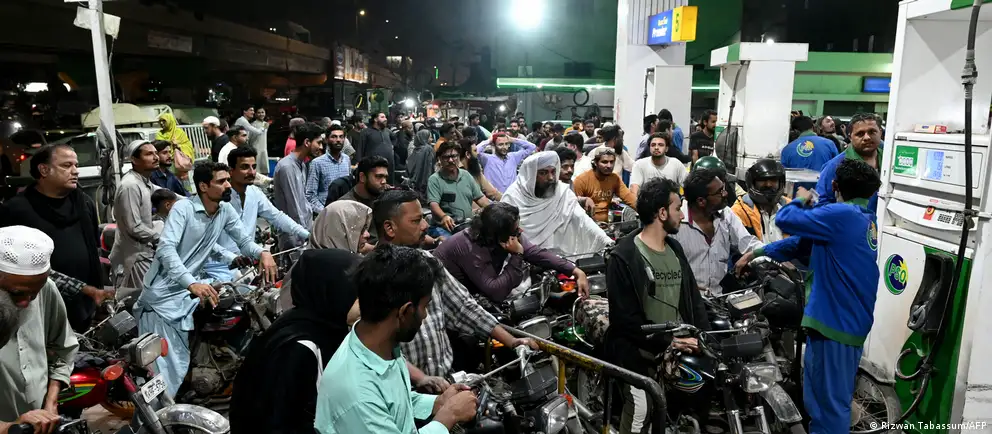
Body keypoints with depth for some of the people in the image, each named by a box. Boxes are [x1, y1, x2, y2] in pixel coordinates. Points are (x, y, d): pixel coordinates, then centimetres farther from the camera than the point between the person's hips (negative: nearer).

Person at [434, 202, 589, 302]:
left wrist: (576, 272, -16)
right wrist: (517, 255, -36)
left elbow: (537, 253, -8)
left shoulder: (504, 238, -12)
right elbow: (496, 292, -36)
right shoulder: (471, 249, -34)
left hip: (469, 291, 8)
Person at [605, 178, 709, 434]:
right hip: (642, 356, -6)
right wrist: (665, 341, -15)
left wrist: (704, 335, -1)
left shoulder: (675, 248, 13)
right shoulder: (624, 257, -11)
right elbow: (624, 317, -14)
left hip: (680, 352, 6)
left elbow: (693, 297, 14)